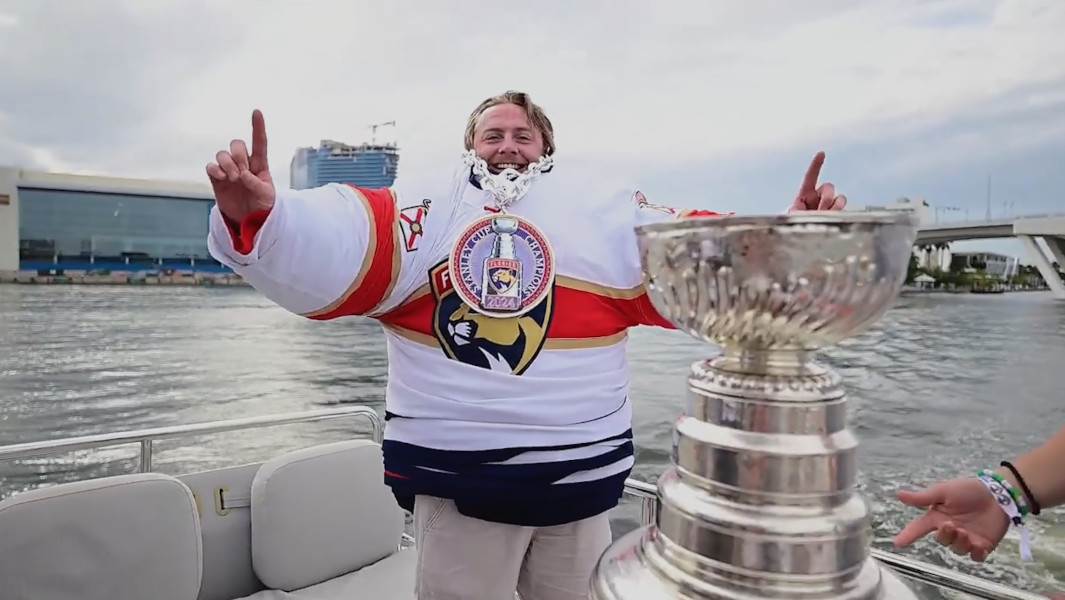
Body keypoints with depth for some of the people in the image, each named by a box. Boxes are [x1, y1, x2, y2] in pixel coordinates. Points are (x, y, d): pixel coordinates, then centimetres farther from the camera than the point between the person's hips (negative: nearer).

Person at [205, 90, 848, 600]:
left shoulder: (606, 210, 6)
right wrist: (258, 215, -32)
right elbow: (335, 243, -13)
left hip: (580, 472, 2)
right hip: (458, 475, -1)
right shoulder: (429, 207, 0)